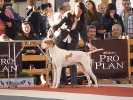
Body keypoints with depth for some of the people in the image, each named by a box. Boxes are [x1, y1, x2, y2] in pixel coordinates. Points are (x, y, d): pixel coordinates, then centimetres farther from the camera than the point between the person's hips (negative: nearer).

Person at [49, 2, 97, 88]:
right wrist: (53, 29, -44)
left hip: (72, 41, 0)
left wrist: (89, 44, -23)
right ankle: (62, 81, 1)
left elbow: (84, 34, -10)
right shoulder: (68, 15, -14)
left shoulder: (82, 20, -9)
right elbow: (60, 23, -24)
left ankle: (74, 82, -5)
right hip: (61, 39, 0)